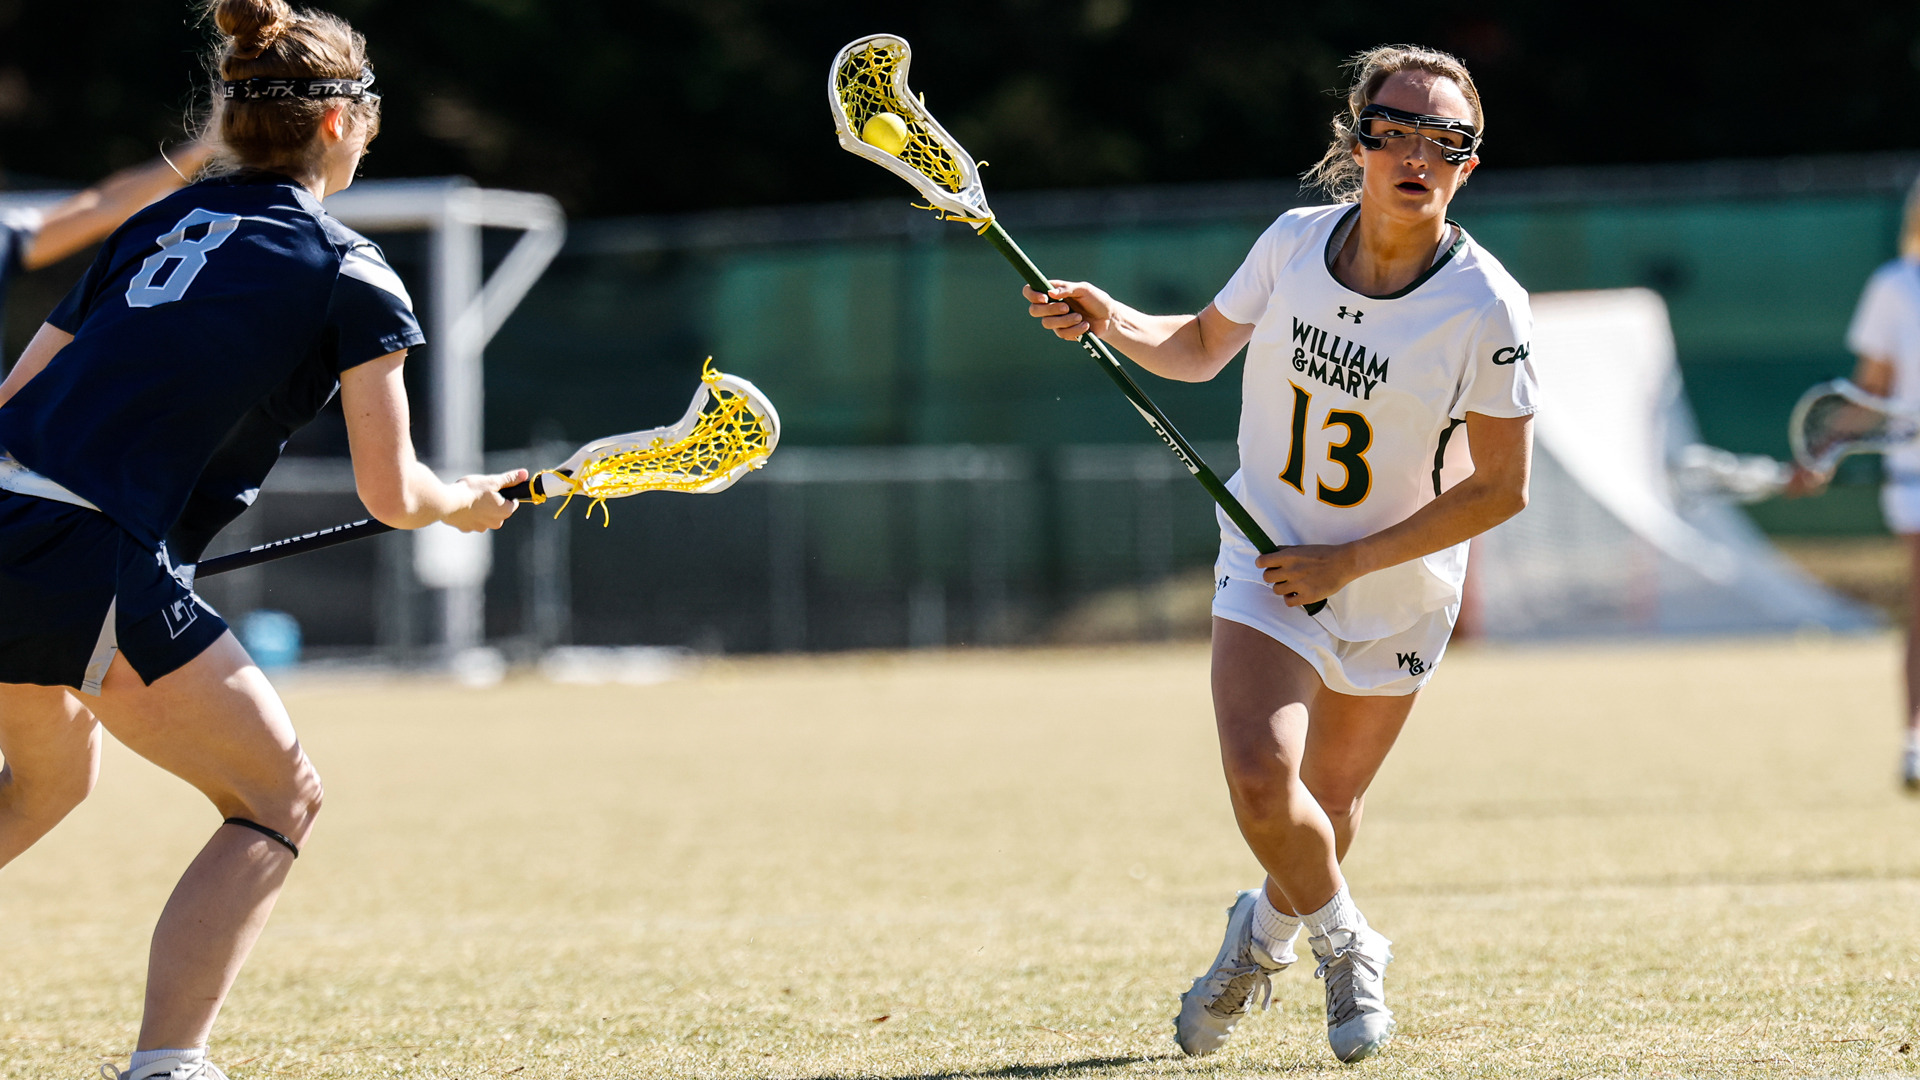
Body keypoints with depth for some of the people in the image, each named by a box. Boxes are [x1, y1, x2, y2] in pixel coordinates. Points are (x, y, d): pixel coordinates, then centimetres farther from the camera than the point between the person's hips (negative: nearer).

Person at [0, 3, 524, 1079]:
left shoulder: (159, 221, 20)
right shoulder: (350, 272, 2)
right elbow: (391, 494, 1)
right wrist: (467, 502, 21)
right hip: (91, 559, -7)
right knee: (280, 798, 9)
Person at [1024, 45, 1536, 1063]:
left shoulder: (1487, 310, -21)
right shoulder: (1293, 243, -13)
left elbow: (1498, 489, -14)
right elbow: (1198, 348, 7)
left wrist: (1348, 562, -19)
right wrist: (1108, 319, -14)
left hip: (1396, 591, 0)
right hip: (1267, 564, 1)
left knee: (1327, 808, 14)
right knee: (1261, 784, -20)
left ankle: (1266, 932, 49)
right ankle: (1343, 941, 11)